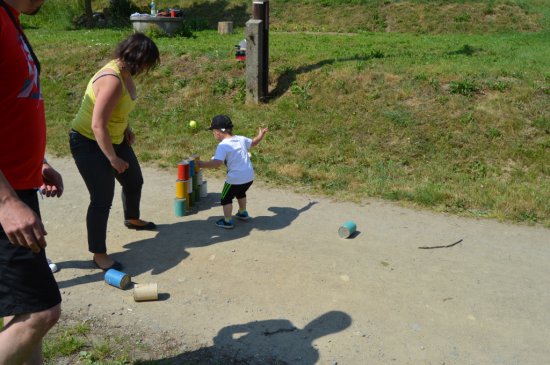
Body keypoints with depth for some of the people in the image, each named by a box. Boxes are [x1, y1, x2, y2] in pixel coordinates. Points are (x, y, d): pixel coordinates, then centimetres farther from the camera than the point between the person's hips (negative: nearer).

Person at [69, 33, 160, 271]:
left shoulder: (125, 71, -2)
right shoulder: (112, 81, -32)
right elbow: (98, 126, -33)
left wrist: (126, 128, 4)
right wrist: (113, 159, -25)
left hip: (113, 139, 10)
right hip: (89, 143, -10)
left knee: (134, 180, 22)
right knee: (102, 199, -8)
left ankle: (132, 219, 50)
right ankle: (99, 255, 7)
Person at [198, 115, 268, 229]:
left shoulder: (223, 145, -18)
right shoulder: (241, 139, 5)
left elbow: (217, 163, -28)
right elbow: (253, 143, 23)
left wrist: (202, 164, -19)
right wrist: (261, 135, 35)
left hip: (235, 179, -8)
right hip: (249, 176, 8)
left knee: (226, 198, 15)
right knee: (241, 193, 35)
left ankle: (227, 221, 20)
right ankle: (243, 213, 51)